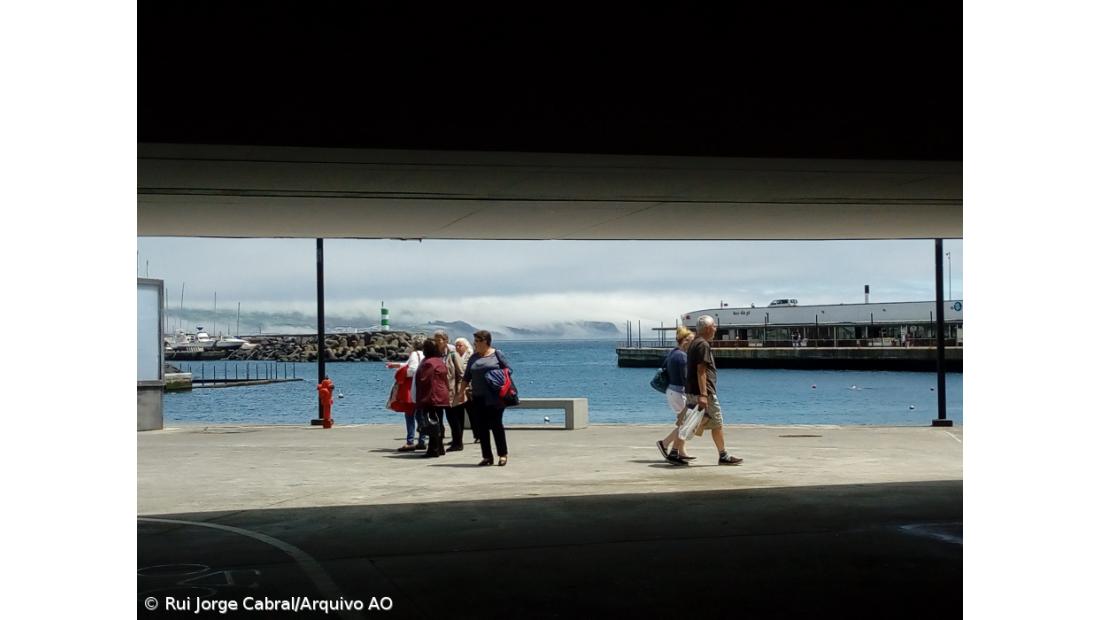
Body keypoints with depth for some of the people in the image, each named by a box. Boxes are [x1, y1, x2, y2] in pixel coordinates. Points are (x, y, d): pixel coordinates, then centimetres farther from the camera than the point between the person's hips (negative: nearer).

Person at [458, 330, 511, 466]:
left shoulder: (496, 354, 1)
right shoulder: (473, 358, 12)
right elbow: (466, 377, 15)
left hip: (494, 398, -4)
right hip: (478, 398, 4)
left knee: (496, 425, -3)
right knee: (481, 428, 3)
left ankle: (503, 455, 7)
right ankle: (487, 456, 10)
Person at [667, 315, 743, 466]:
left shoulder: (694, 343, 16)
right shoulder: (703, 345, -14)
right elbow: (701, 370, -22)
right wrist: (703, 395, -25)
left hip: (691, 391, 10)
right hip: (703, 391, -10)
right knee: (717, 424, 1)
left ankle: (674, 453, 4)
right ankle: (724, 456, 10)